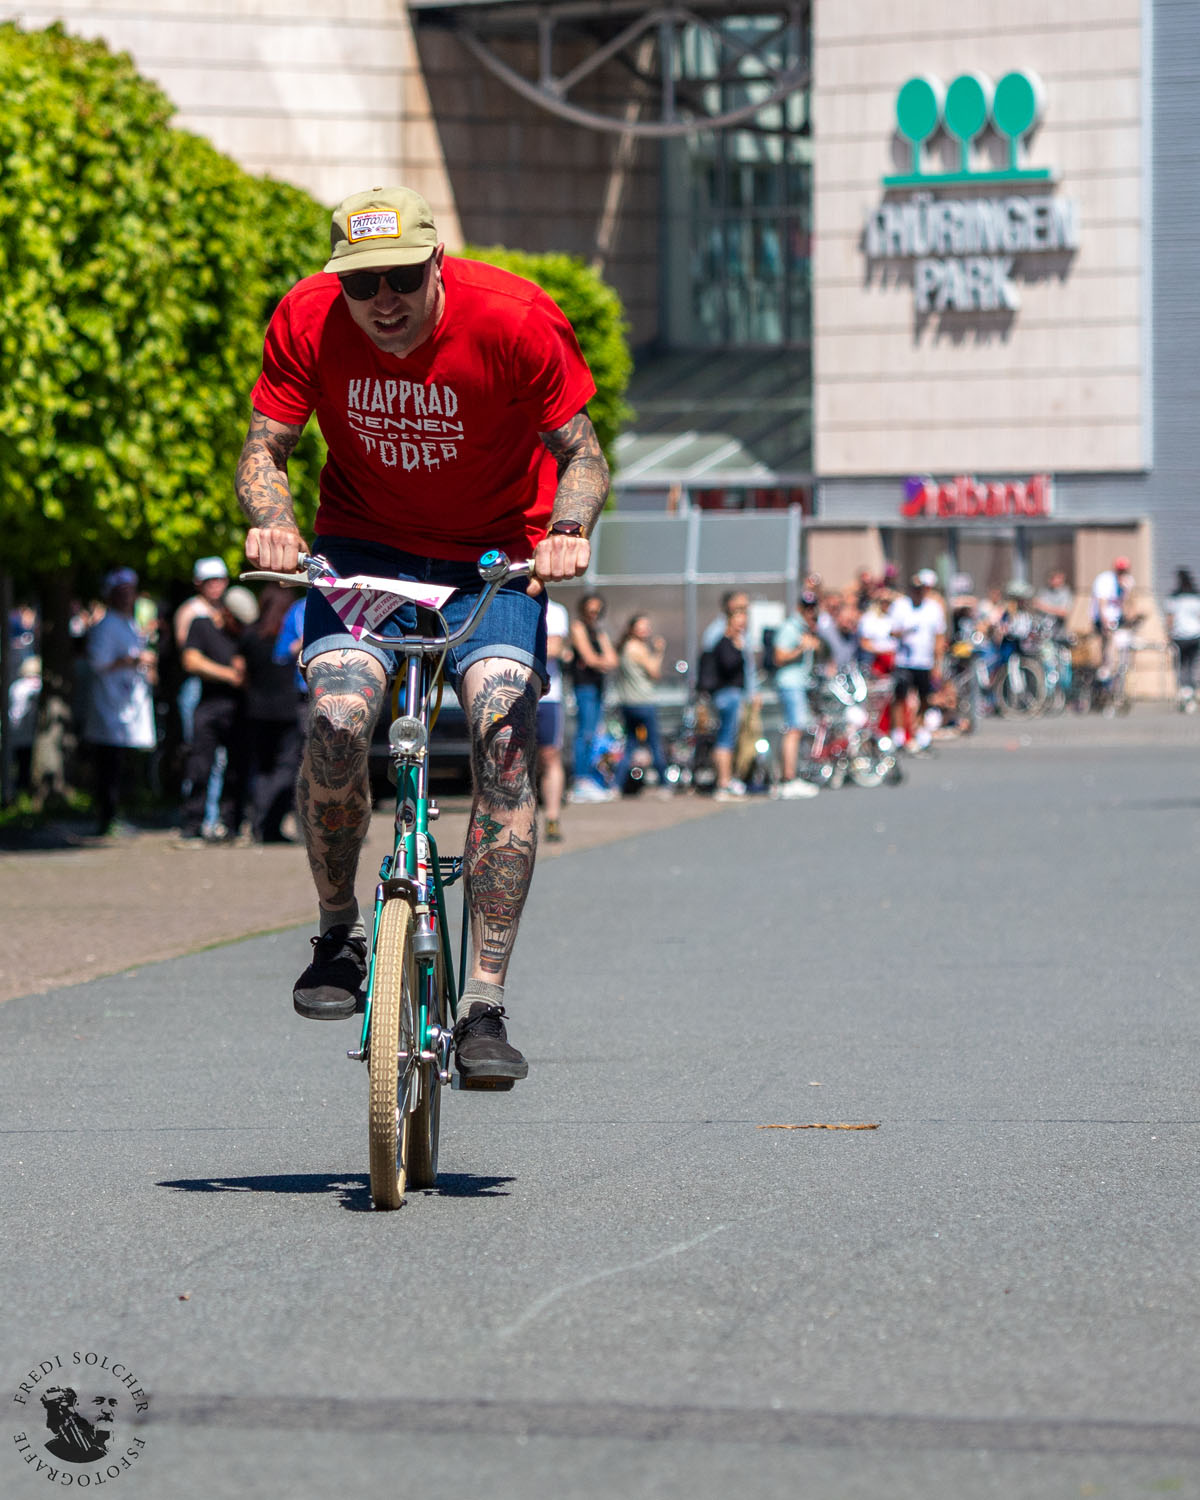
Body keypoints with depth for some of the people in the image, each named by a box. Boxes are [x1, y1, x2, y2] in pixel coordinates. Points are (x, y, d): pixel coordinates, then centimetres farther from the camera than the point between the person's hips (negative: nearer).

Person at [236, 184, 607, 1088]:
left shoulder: (511, 319, -22)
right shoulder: (308, 320, -16)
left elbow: (580, 451, -13)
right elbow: (265, 446, -8)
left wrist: (569, 530, -33)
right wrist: (271, 521, -29)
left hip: (494, 556, -1)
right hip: (363, 546, 1)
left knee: (502, 733, -22)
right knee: (337, 715, -25)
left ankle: (486, 1005, -18)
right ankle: (339, 933, 1)